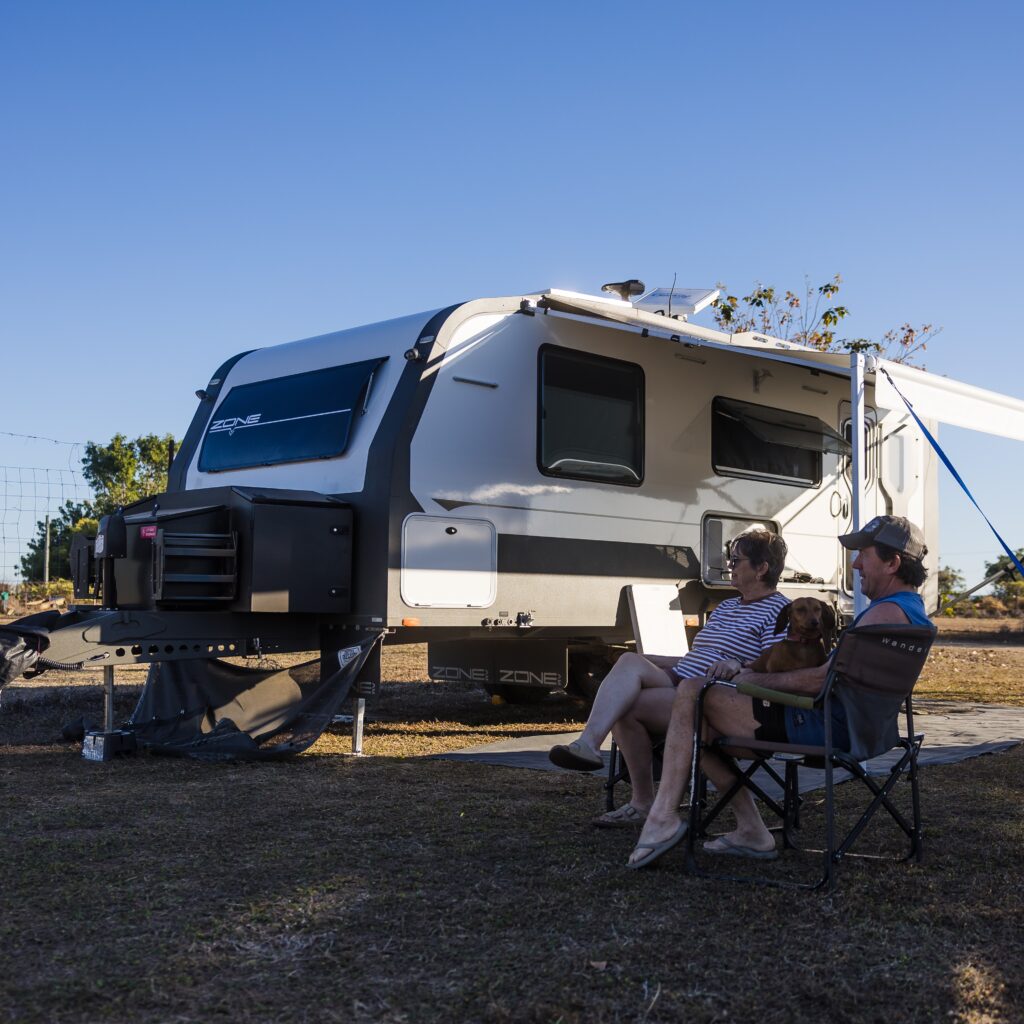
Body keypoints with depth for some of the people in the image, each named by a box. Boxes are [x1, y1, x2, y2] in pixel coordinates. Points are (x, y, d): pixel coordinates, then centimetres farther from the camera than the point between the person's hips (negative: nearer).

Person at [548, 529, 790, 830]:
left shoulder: (779, 611, -1)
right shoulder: (726, 607, 28)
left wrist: (738, 666, -33)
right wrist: (648, 661, 22)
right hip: (679, 683, 9)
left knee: (625, 705, -24)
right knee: (631, 662, -20)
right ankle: (588, 742, -33)